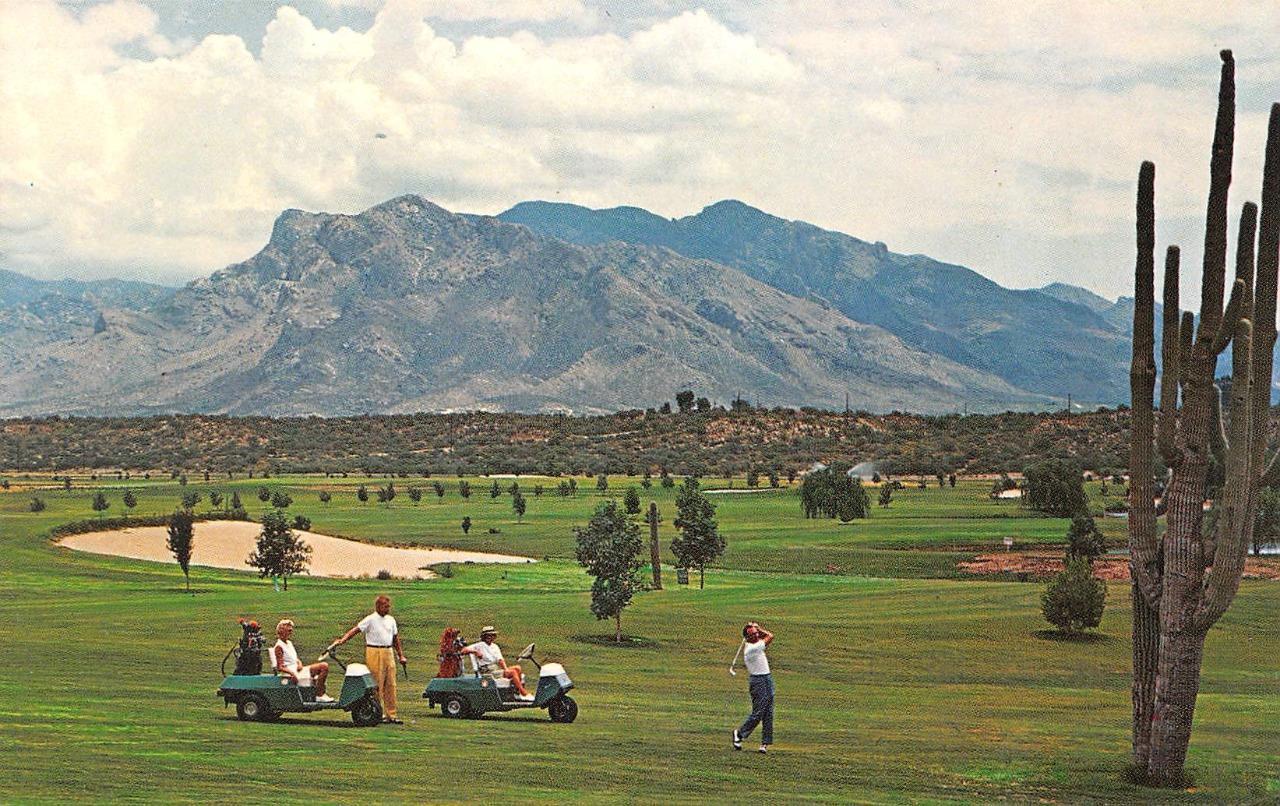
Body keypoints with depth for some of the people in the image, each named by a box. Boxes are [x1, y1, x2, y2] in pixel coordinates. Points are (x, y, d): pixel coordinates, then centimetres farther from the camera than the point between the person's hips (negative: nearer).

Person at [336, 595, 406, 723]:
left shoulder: (391, 620, 13)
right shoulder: (370, 619, -6)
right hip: (374, 653, -6)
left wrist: (401, 655, 18)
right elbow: (356, 630, -13)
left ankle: (391, 714, 10)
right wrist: (343, 640, -27)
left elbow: (395, 638, 19)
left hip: (389, 653, 6)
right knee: (377, 685, -4)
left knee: (390, 685, 5)